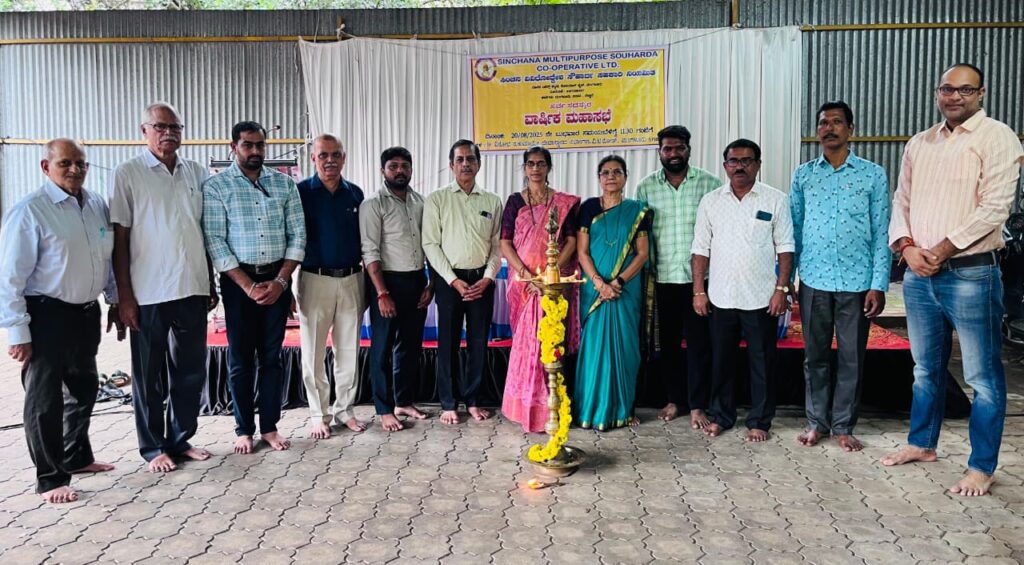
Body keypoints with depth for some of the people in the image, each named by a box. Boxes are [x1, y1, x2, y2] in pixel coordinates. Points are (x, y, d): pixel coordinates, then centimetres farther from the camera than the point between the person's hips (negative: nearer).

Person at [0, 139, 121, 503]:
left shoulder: (97, 205, 4)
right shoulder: (30, 211, -15)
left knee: (84, 388, 21)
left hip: (87, 312, 7)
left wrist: (116, 302, 14)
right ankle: (50, 479, 17)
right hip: (47, 315, -7)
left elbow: (108, 257, 14)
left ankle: (76, 456, 40)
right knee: (45, 399, 3)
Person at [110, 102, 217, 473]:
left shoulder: (197, 173, 9)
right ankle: (154, 448, 22)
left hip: (193, 290, 4)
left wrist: (212, 285, 11)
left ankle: (181, 440, 27)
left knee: (191, 371, 12)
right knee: (149, 375, 8)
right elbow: (119, 239, -4)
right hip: (149, 294, -4)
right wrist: (124, 297, -8)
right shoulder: (128, 174, -2)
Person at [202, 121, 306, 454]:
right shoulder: (216, 186, -3)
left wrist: (280, 281, -7)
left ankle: (270, 427, 18)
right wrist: (248, 286, -13)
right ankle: (244, 429, 17)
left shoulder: (284, 183, 5)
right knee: (241, 358, 5)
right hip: (238, 280, -2)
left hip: (277, 279, 2)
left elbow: (297, 235, 3)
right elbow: (215, 242, -8)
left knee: (272, 356, 8)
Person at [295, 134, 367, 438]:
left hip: (352, 280, 3)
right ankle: (318, 414, 15)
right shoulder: (301, 192, -2)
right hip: (315, 279, -3)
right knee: (314, 352, 4)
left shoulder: (355, 193, 9)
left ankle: (344, 409, 21)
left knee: (349, 350, 9)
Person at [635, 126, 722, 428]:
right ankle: (674, 399, 27)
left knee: (699, 342, 2)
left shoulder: (710, 183, 0)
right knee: (667, 341, 11)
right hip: (662, 278, 2)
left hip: (699, 277, -2)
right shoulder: (645, 187, 5)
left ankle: (697, 406, 13)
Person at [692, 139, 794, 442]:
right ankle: (720, 416, 25)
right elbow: (701, 249, 6)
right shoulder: (710, 201, 6)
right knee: (721, 360, 11)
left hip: (761, 298, -2)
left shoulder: (775, 200, 0)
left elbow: (785, 247, 0)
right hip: (721, 297, 2)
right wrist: (699, 291, 1)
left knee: (762, 362, 6)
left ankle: (759, 421, 19)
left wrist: (782, 288, -8)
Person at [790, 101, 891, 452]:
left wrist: (878, 285, -6)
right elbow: (793, 230, 8)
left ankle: (843, 426, 20)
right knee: (815, 355, 9)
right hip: (814, 281, 1)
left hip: (857, 282, -1)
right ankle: (817, 422, 22)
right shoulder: (803, 175, 6)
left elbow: (881, 234, 0)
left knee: (852, 357, 7)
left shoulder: (873, 175, 1)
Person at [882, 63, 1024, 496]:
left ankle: (982, 467, 13)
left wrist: (943, 249, -16)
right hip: (919, 275, 6)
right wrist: (907, 245, -5)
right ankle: (921, 443, 33)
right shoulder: (918, 144, 13)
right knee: (926, 369, 18)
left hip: (970, 274, -6)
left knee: (983, 377, 2)